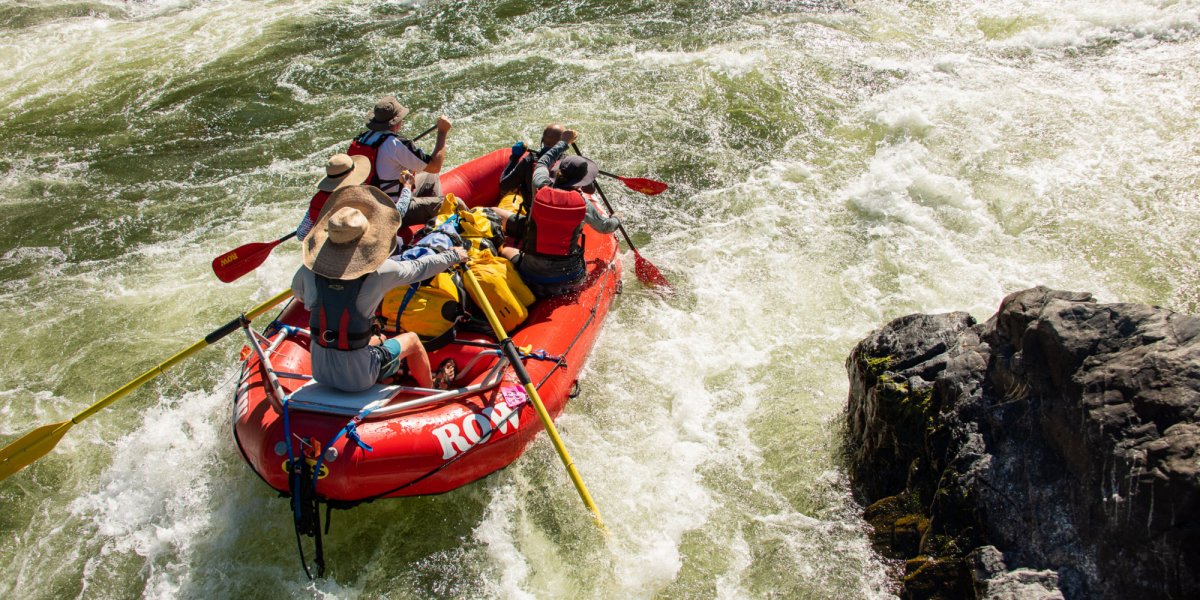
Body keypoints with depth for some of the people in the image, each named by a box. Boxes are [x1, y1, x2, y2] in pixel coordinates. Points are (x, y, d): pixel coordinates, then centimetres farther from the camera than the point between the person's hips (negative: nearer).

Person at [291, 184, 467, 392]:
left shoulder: (309, 271, -10)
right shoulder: (379, 273, -19)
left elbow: (298, 294, 14)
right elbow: (420, 268, -1)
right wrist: (453, 256, 17)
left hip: (320, 373, 4)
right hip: (359, 379, -4)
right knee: (412, 340, 23)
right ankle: (431, 392, 44)